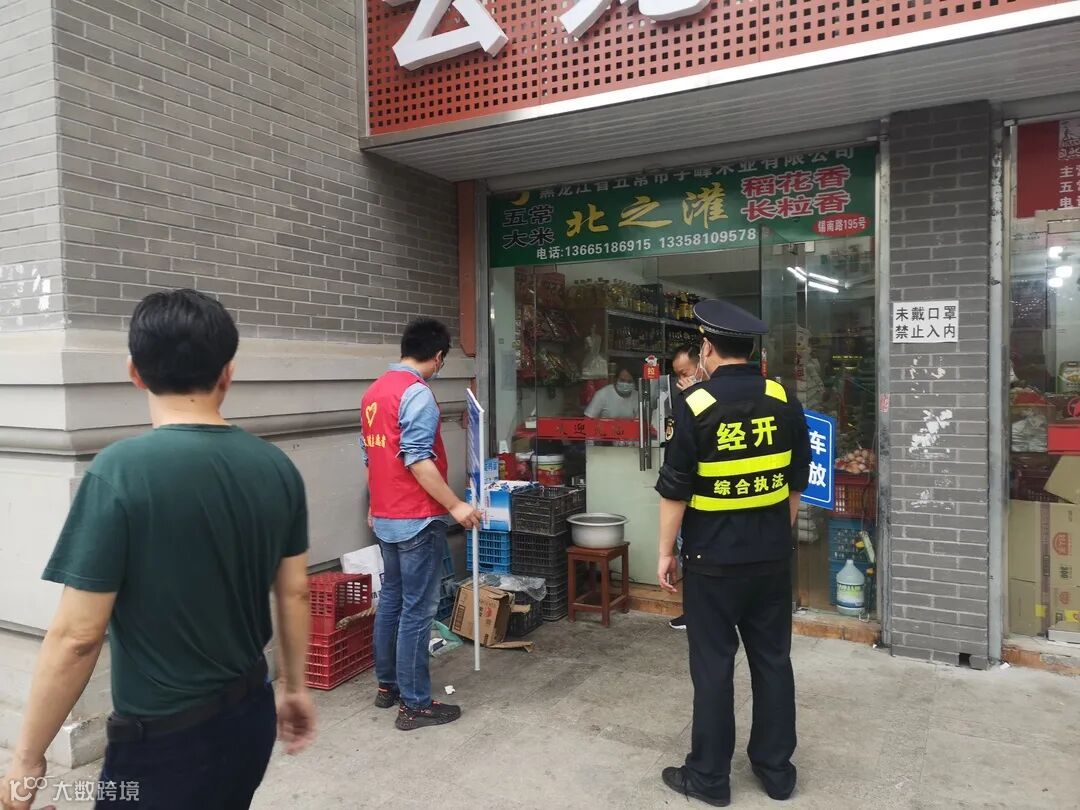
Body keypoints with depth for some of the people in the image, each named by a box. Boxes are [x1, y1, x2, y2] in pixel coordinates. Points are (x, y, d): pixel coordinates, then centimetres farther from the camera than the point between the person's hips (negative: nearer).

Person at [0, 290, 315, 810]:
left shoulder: (121, 470, -21)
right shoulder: (277, 467, -6)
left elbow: (77, 635, -18)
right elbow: (295, 594, 3)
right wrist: (294, 688, 16)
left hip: (166, 739, -5)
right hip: (250, 717, 5)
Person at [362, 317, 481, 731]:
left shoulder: (374, 391, 11)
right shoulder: (417, 394, -17)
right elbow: (416, 460, -24)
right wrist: (455, 505, -19)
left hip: (385, 516, 9)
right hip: (417, 519, -9)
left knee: (390, 599, 18)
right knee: (417, 610, -1)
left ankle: (387, 685, 30)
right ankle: (414, 704, 7)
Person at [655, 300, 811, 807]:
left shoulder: (696, 406, -14)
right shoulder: (785, 402, -1)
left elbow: (675, 490, -11)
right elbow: (797, 481, 7)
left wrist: (665, 552, -1)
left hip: (714, 559, -4)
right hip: (772, 556, 5)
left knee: (713, 665, 6)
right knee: (773, 660, 15)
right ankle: (776, 768, 28)